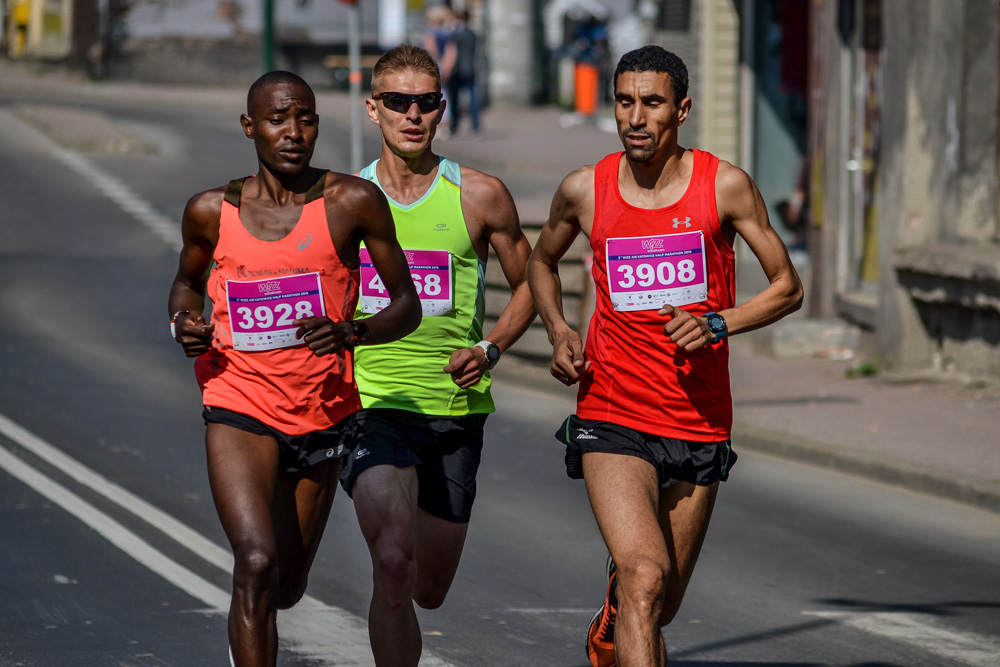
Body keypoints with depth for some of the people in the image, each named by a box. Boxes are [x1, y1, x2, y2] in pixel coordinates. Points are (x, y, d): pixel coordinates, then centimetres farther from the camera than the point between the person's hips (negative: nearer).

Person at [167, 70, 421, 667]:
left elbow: (408, 306, -2)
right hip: (241, 409, -2)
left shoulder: (353, 202, -6)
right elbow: (188, 280, 20)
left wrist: (353, 333, -22)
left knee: (287, 586, 17)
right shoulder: (213, 212, -2)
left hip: (324, 412, 2)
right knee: (258, 563, -23)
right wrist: (183, 323, -3)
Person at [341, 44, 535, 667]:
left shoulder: (481, 196, 0)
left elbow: (529, 283, 12)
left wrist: (489, 350, -4)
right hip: (372, 405, -1)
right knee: (393, 565, -23)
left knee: (428, 591, 12)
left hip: (456, 410, 1)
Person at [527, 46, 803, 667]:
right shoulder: (584, 190, -1)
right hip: (612, 419, -1)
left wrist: (717, 323, -16)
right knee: (644, 579, -24)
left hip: (700, 424, 2)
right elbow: (542, 261, 20)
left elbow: (788, 287, 2)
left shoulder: (725, 185, -4)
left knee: (660, 608, 14)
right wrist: (558, 331, 2)